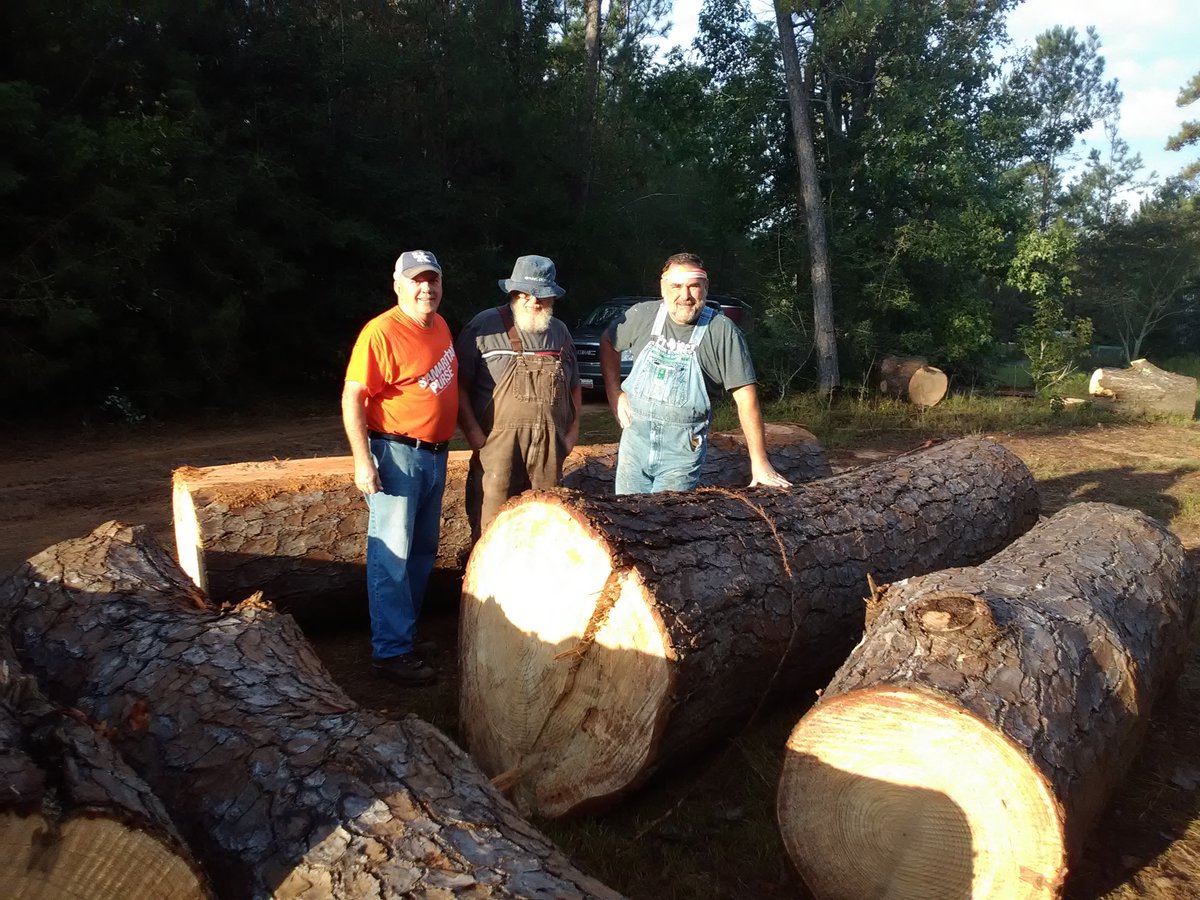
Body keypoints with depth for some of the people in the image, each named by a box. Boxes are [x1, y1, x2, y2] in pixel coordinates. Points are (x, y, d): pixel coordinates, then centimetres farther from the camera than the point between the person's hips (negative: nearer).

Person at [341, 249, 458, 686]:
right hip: (396, 454, -9)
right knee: (392, 554, -5)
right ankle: (391, 650, 2)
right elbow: (352, 398, -18)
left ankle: (407, 631, 30)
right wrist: (363, 460, -23)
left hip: (435, 454, 9)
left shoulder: (440, 326, 10)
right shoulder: (382, 332, -15)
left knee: (423, 551, 16)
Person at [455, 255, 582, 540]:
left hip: (550, 449, 5)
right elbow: (459, 385, -5)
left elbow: (574, 386, 24)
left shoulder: (560, 331, 15)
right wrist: (474, 434, -11)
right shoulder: (485, 326, -3)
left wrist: (573, 430, 13)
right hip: (497, 446, -5)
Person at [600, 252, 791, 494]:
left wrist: (760, 462, -14)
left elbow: (745, 397, -12)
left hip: (684, 449, -3)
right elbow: (608, 343, 16)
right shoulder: (642, 315, -3)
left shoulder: (723, 331, -12)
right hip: (635, 435, 3)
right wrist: (614, 393, 5)